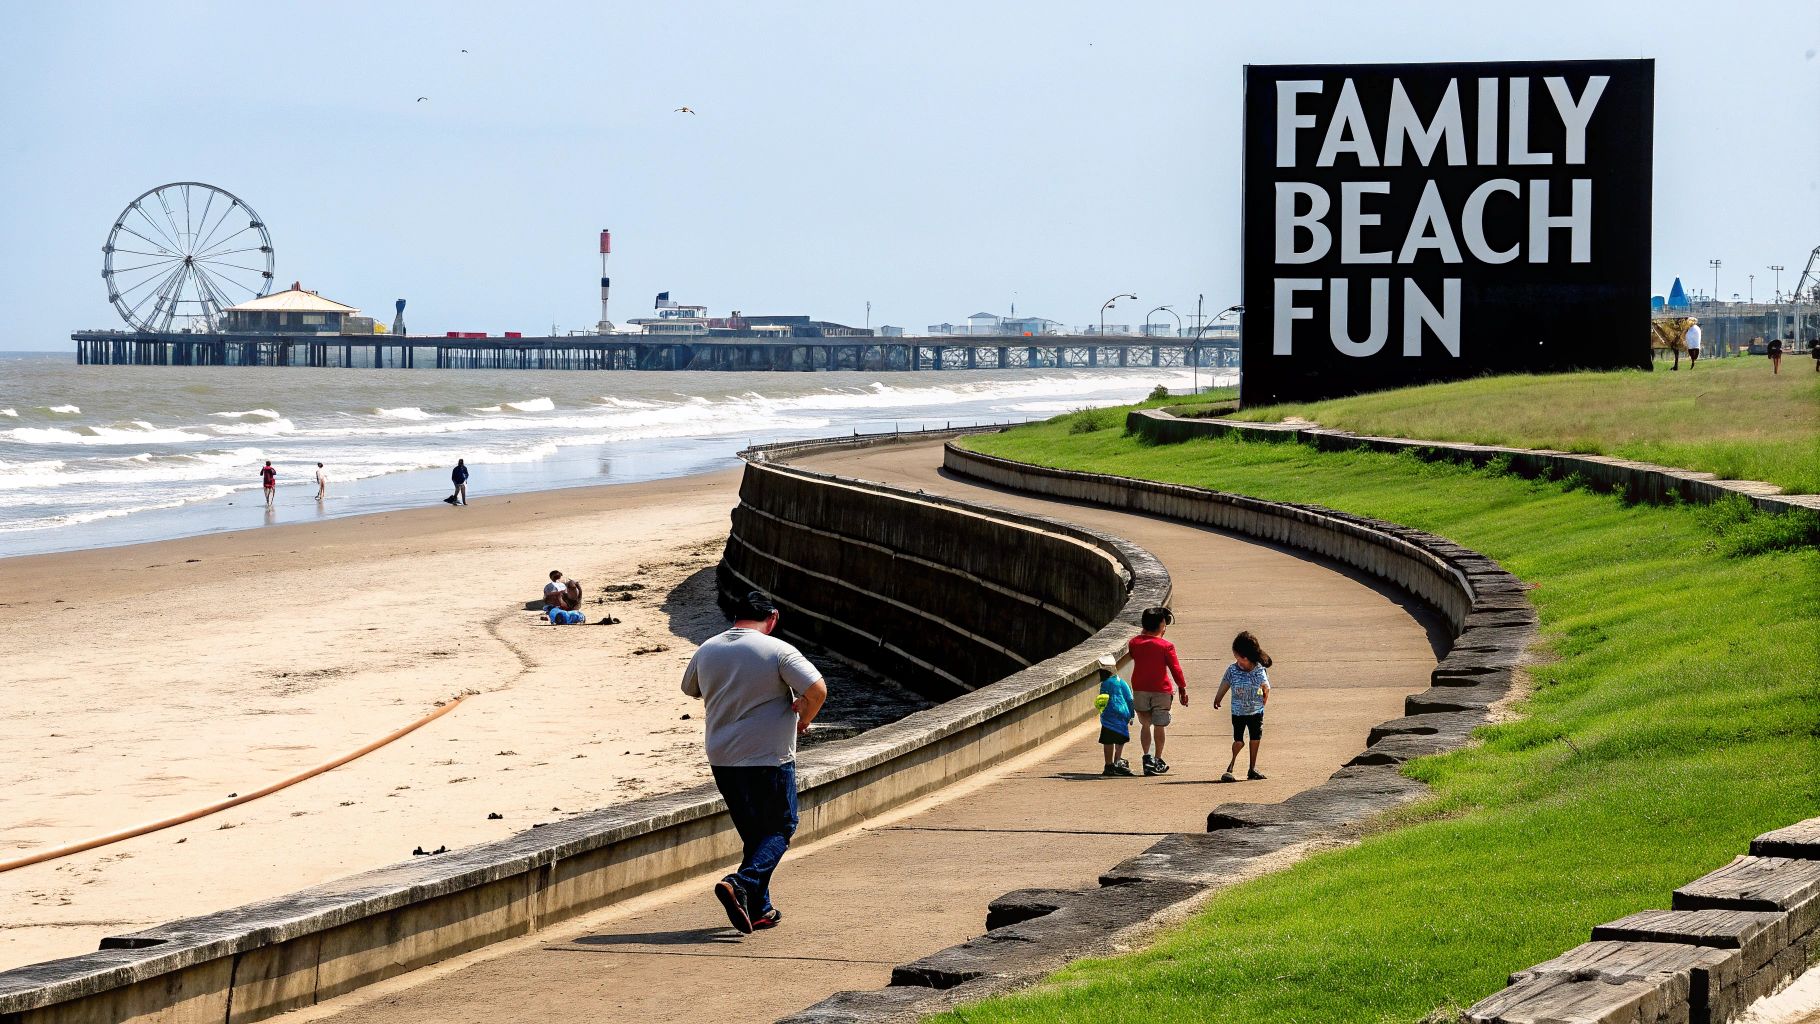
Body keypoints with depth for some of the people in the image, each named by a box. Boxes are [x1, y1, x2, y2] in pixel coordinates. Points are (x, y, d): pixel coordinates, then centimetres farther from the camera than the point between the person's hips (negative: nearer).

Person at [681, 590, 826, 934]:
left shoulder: (707, 651, 6)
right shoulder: (777, 651, -11)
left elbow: (689, 688, 23)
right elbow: (817, 689, -19)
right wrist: (803, 720, 0)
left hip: (722, 760, 5)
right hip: (770, 759, -5)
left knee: (753, 832, 17)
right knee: (780, 829, 6)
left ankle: (760, 910, 17)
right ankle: (740, 884, -17)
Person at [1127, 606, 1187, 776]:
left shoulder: (1134, 643, -1)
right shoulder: (1166, 646, -12)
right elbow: (1175, 669, -9)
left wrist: (1144, 633, 19)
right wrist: (1183, 689, 1)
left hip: (1140, 690, 3)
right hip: (1161, 690, -3)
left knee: (1145, 724, 10)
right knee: (1159, 725, 8)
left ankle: (1147, 756, -8)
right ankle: (1158, 761, 14)